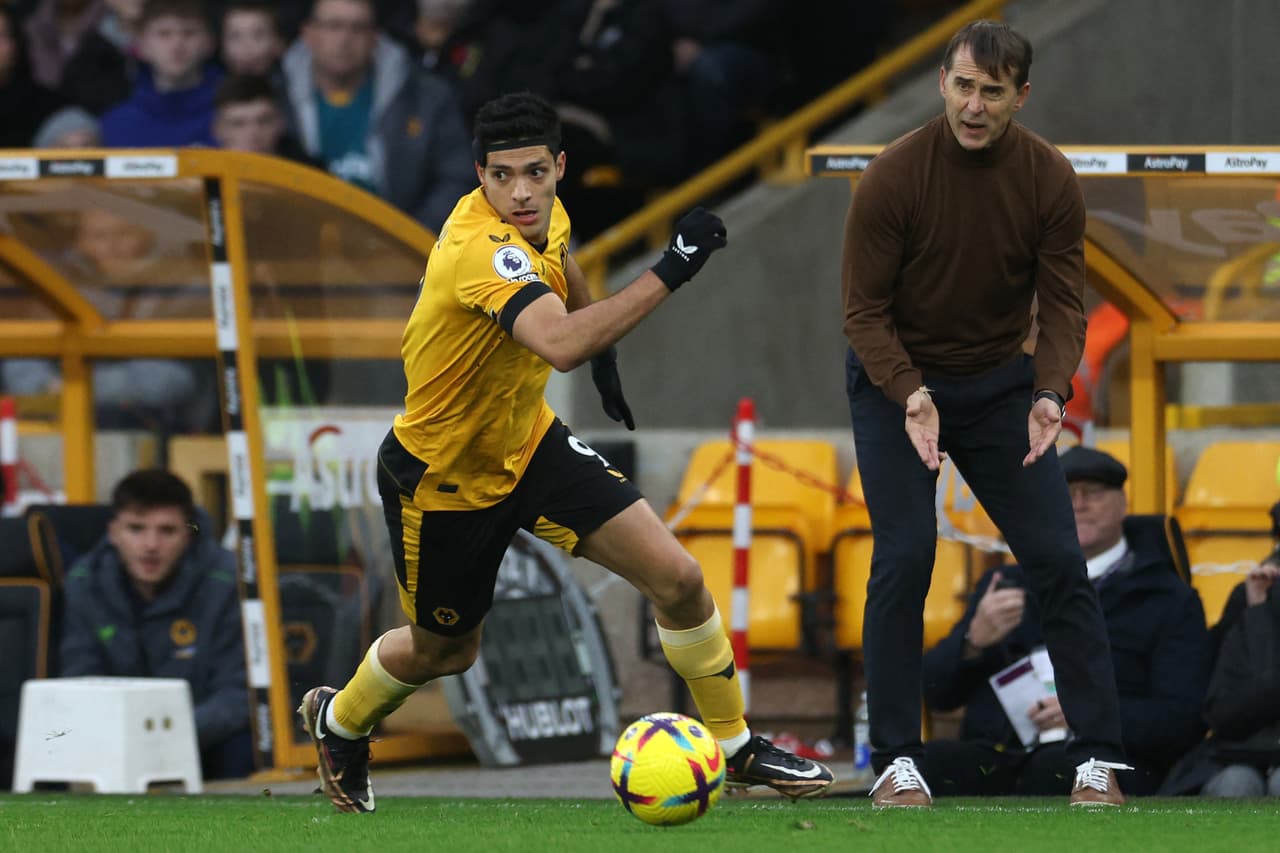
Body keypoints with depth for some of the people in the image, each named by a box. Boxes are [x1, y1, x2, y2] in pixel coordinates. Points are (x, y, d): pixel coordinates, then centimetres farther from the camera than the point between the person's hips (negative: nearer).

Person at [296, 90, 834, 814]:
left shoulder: (544, 214, -9)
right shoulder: (485, 250, -36)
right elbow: (562, 345, -55)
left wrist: (603, 348, 21)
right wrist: (668, 273, -54)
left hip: (529, 443, 7)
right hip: (442, 476, -7)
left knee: (677, 577, -7)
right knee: (445, 651, 16)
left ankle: (733, 746, 11)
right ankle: (340, 721, 48)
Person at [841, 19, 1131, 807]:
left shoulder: (1050, 180, -13)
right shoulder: (894, 178, -20)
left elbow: (1062, 300, -8)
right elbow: (865, 309, -16)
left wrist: (1050, 394, -26)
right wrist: (910, 395, -31)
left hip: (999, 383, 2)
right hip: (897, 384, -2)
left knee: (1057, 558, -6)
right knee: (905, 558, -15)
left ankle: (1099, 758, -1)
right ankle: (896, 760, -4)